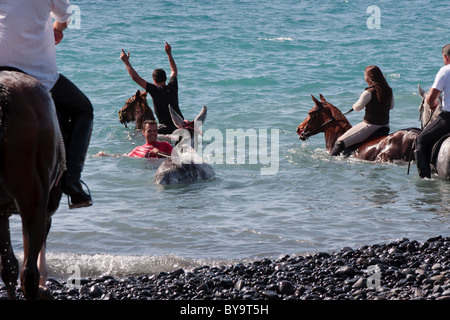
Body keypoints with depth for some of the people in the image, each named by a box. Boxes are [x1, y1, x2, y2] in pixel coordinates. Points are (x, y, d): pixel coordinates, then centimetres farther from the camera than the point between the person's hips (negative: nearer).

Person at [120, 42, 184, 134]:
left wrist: (126, 61, -3)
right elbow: (174, 71, 25)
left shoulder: (155, 90, -12)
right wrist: (169, 54, 31)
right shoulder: (172, 87, 4)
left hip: (166, 128, -6)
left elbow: (136, 78, -11)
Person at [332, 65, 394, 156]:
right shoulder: (389, 91, 1)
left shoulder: (368, 93, -19)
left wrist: (354, 105, 14)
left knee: (340, 142, -5)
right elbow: (391, 106, 17)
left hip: (370, 126, -8)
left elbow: (357, 107, -8)